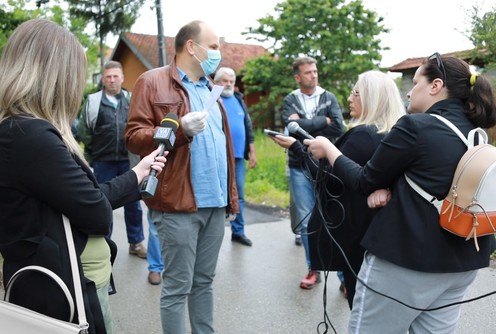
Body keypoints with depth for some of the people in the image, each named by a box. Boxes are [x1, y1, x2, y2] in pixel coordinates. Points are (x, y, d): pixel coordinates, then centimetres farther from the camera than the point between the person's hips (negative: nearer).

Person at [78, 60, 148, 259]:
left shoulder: (132, 100, 5)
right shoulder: (93, 101, 1)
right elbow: (83, 131, 5)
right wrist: (92, 155, 6)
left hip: (128, 161, 1)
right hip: (103, 163, -1)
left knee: (133, 202, 9)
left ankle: (136, 242, 23)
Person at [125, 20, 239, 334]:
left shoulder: (210, 88, 19)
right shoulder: (152, 82, -2)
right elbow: (134, 137, -10)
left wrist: (231, 195, 17)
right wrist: (180, 130, -24)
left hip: (215, 204, 7)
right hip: (179, 204, -6)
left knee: (204, 282, 17)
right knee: (177, 287, 4)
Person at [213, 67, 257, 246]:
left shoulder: (239, 100, 15)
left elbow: (248, 127, 18)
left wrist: (252, 152, 14)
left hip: (238, 157, 5)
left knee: (239, 196, 11)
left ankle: (238, 231, 22)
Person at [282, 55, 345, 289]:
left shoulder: (329, 97, 5)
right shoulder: (290, 100, 5)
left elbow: (339, 128, -10)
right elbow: (292, 126, -14)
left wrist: (304, 125, -11)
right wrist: (323, 121, -10)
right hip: (299, 168, 1)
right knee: (306, 222, 6)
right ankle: (313, 269, 19)